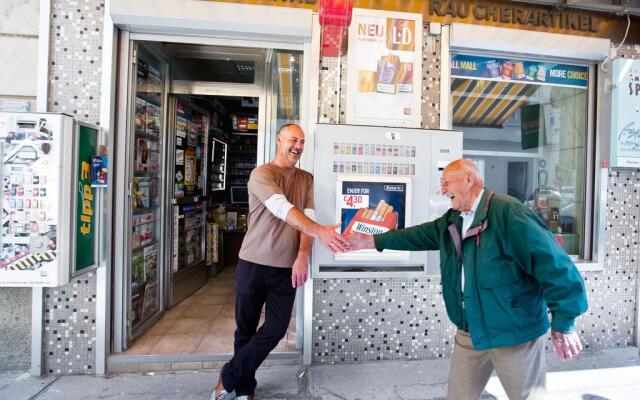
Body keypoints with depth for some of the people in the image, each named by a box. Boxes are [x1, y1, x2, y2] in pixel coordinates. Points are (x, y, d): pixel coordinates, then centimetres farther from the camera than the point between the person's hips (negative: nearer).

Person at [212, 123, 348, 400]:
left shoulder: (307, 179, 9)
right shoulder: (261, 174, -9)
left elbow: (308, 217, -1)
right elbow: (283, 209, -26)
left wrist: (303, 256, -16)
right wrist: (319, 232, -38)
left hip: (287, 268, 4)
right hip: (253, 264, -4)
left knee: (275, 330, 3)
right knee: (246, 329, 10)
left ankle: (228, 378, 23)